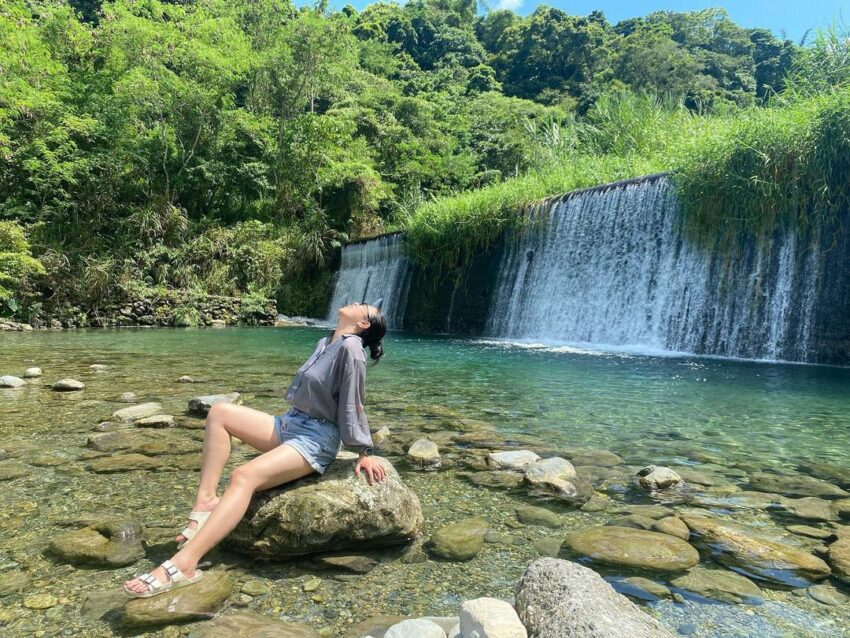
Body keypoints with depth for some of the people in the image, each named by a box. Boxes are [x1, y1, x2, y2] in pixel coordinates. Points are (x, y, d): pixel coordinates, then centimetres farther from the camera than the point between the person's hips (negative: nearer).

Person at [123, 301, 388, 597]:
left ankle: (183, 565, -36)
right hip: (289, 424, 9)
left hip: (316, 440, -9)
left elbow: (353, 405, -12)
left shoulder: (350, 347, -14)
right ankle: (206, 501, -11)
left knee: (245, 476, -30)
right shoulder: (325, 342, 13)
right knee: (220, 412, -2)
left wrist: (365, 453, -10)